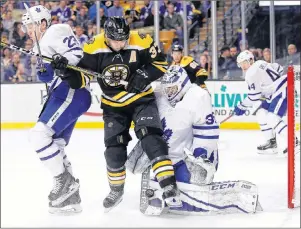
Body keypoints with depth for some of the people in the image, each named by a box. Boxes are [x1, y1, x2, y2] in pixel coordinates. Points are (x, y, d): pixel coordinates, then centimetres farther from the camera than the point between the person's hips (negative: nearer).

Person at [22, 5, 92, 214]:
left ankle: (65, 181, -11)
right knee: (55, 145, 9)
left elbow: (77, 52, -18)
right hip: (64, 95, 11)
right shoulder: (41, 46, 25)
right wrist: (47, 107, 20)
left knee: (40, 134, -18)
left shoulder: (56, 32, -5)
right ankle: (70, 198, 13)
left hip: (72, 93, -11)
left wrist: (64, 61, -35)